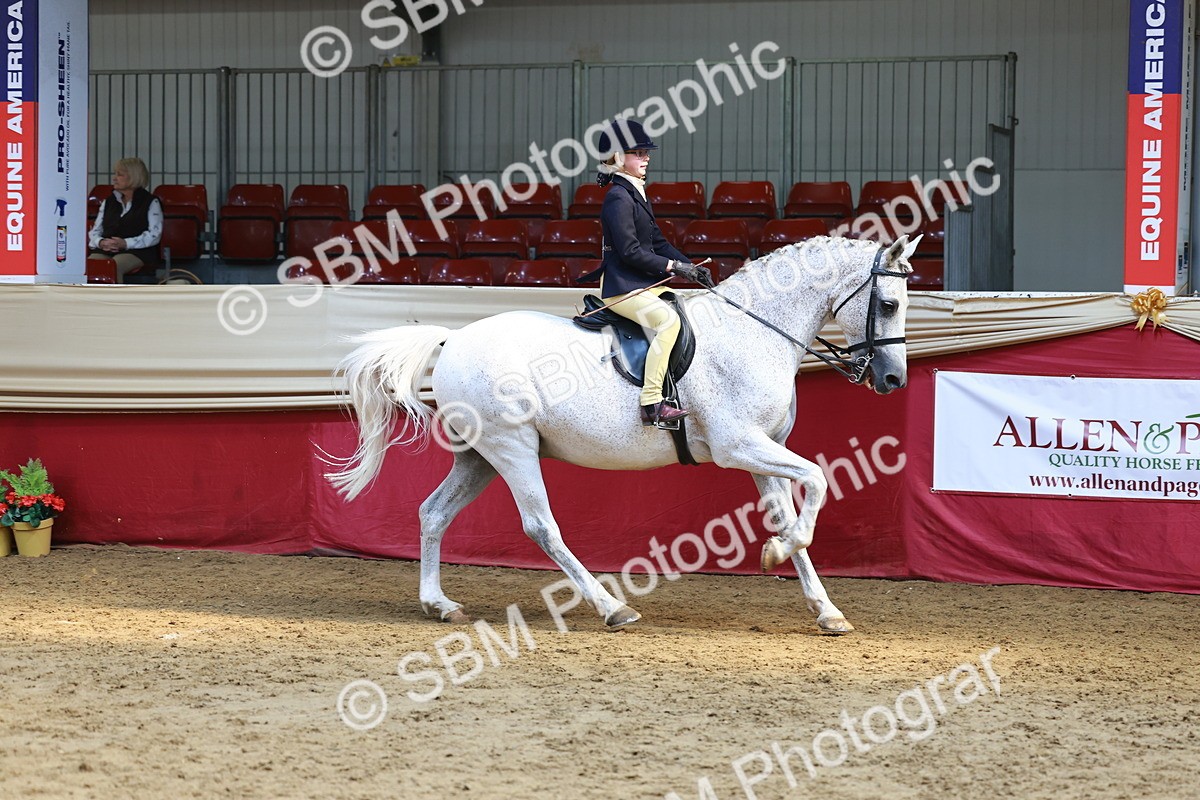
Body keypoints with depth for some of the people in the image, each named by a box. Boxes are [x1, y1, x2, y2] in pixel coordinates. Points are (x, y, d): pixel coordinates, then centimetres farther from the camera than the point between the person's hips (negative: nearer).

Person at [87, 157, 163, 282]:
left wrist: (126, 243, -15)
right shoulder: (109, 201, 25)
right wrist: (101, 242, -5)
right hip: (105, 251, 4)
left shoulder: (150, 202, 9)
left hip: (137, 252, -4)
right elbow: (95, 231, 21)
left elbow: (154, 235, -3)